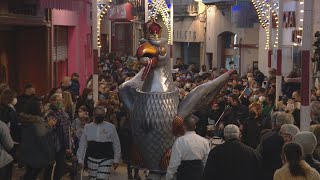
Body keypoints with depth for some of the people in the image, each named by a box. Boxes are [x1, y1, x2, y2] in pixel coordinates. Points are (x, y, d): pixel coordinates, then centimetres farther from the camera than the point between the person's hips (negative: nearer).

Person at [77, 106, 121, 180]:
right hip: (92, 159, 2)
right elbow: (82, 144, 8)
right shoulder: (87, 127, 5)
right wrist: (80, 159, 5)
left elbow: (116, 144, 5)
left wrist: (116, 160, 4)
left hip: (106, 159, -2)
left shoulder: (110, 127, 1)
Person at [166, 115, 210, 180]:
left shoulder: (180, 141, -13)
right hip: (199, 172, 5)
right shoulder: (204, 141, 1)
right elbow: (206, 161, 7)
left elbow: (175, 162, -13)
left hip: (185, 173, -5)